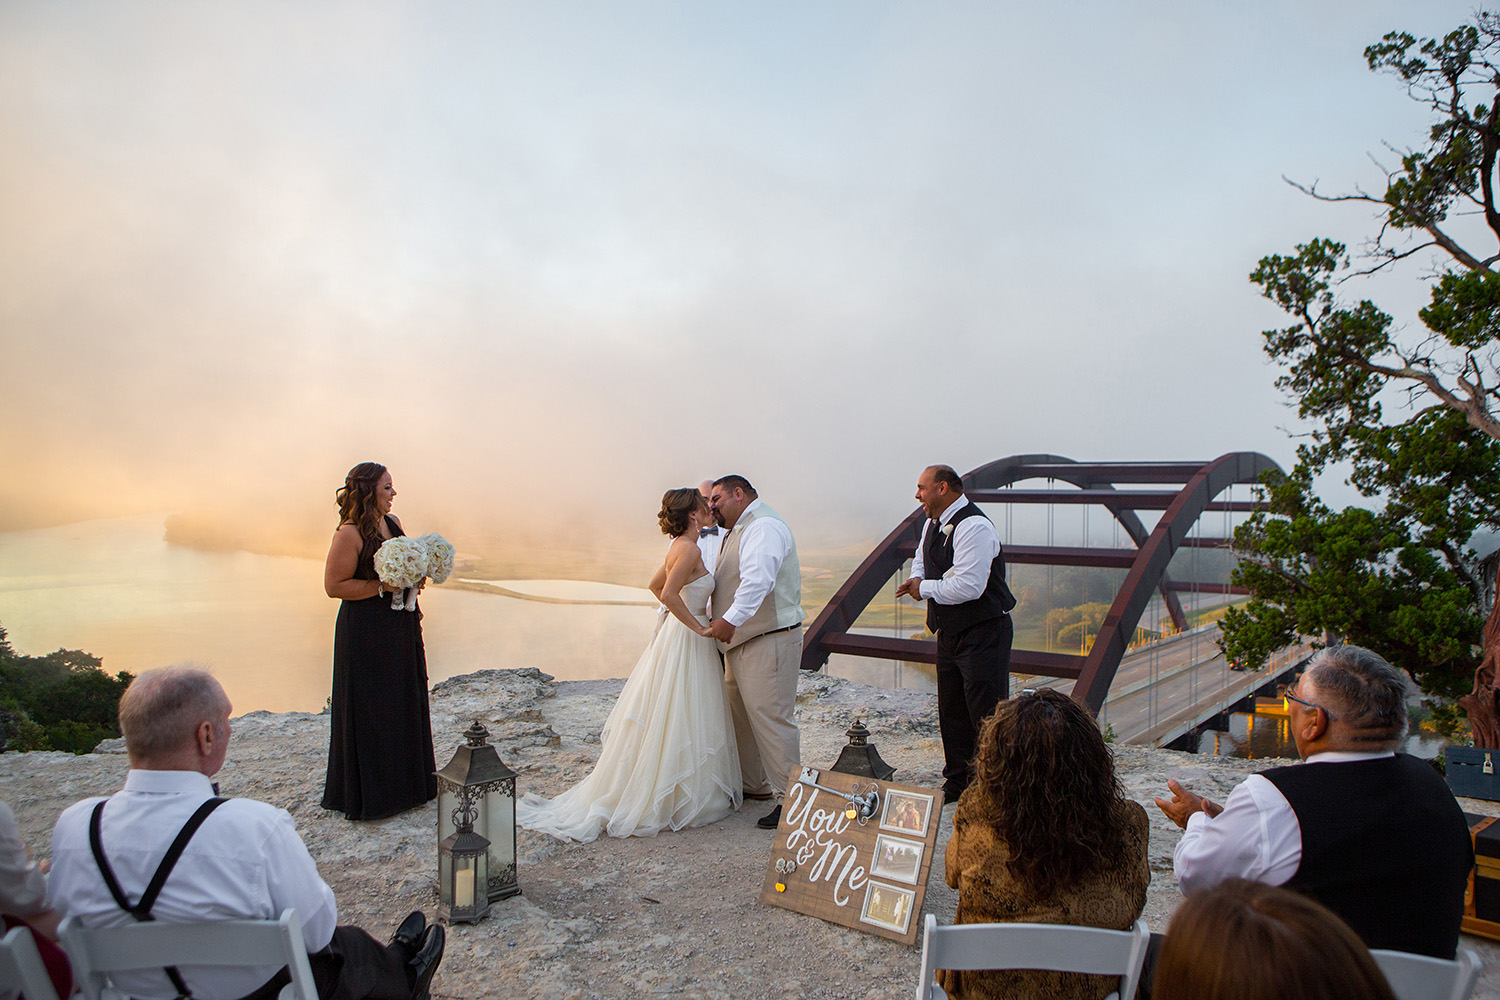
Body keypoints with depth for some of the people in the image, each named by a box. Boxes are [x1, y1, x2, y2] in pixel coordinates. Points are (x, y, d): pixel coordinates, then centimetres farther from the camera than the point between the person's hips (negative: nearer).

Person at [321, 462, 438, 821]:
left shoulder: (393, 522, 9)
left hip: (401, 629, 8)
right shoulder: (349, 533, -14)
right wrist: (385, 585, -19)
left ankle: (406, 784, 26)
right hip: (367, 633, -8)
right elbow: (334, 585, -16)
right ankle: (370, 794, 14)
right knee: (371, 709, 1)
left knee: (405, 702, 13)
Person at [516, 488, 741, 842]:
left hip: (675, 635, 10)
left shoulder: (680, 547, 11)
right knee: (682, 722, -1)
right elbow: (668, 594, -30)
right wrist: (698, 627, -21)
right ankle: (682, 802, 10)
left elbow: (656, 585, 24)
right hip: (686, 643, -10)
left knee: (665, 719, 15)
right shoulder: (689, 549, -19)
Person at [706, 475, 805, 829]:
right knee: (740, 715, 17)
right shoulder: (738, 532, 20)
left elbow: (758, 578, -31)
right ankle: (754, 785, 31)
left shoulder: (764, 526, -15)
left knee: (771, 717, -9)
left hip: (770, 641, -11)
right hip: (741, 643, 11)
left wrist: (731, 619, -39)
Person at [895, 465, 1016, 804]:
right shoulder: (933, 523, 8)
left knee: (986, 716, -5)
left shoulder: (974, 527, -22)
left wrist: (924, 588, -15)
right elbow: (921, 559, 27)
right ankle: (958, 780, 29)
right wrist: (917, 579, 3)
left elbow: (968, 586, -29)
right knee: (951, 712, 16)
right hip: (949, 632, 9)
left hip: (983, 634, -9)